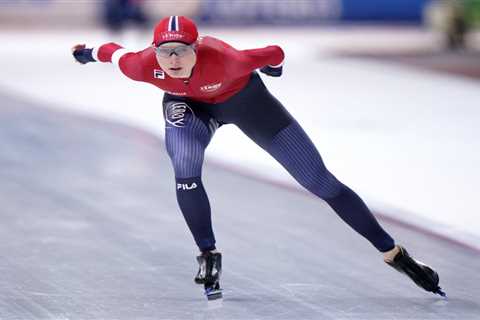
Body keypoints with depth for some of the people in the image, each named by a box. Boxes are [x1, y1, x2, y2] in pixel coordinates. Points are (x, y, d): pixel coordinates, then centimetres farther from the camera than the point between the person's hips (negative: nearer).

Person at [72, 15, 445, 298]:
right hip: (189, 105, 2)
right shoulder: (145, 66, -34)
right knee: (185, 174, -29)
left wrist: (272, 66, -4)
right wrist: (89, 52, 8)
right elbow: (116, 53, -12)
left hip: (244, 99, -2)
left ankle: (394, 253, 7)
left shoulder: (224, 60, -43)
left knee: (322, 182, 0)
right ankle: (209, 256, -4)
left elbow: (275, 56, -27)